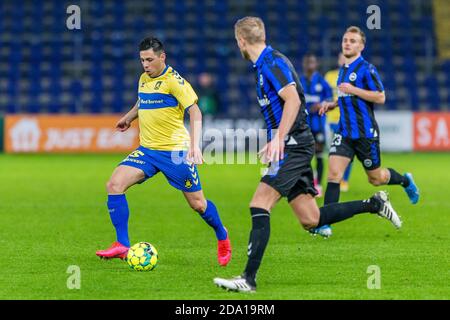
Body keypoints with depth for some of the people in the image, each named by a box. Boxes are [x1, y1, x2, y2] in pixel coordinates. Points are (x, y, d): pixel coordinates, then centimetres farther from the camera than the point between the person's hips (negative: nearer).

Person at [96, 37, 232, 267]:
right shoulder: (143, 79, 10)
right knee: (114, 184, -15)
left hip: (175, 151, -6)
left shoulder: (174, 80, -12)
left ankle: (222, 237, 32)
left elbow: (195, 112, -20)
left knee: (197, 204, 1)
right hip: (147, 150, 6)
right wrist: (128, 118, 34)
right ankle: (122, 246, -13)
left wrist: (195, 144, -30)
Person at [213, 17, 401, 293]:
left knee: (259, 207, -16)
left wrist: (278, 138, -32)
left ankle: (249, 279, -20)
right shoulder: (264, 65, 18)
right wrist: (274, 144, 34)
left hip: (293, 146, -10)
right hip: (292, 147, 10)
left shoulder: (273, 62, -12)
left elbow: (293, 99, -25)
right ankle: (374, 205, 16)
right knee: (311, 220, 7)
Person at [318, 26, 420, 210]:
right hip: (344, 132, 6)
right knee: (333, 173, -12)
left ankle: (405, 181, 41)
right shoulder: (343, 70, 14)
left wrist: (354, 90, -21)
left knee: (376, 178, 9)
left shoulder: (366, 69, -10)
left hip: (366, 132, -6)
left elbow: (380, 97, -16)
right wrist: (332, 104, 11)